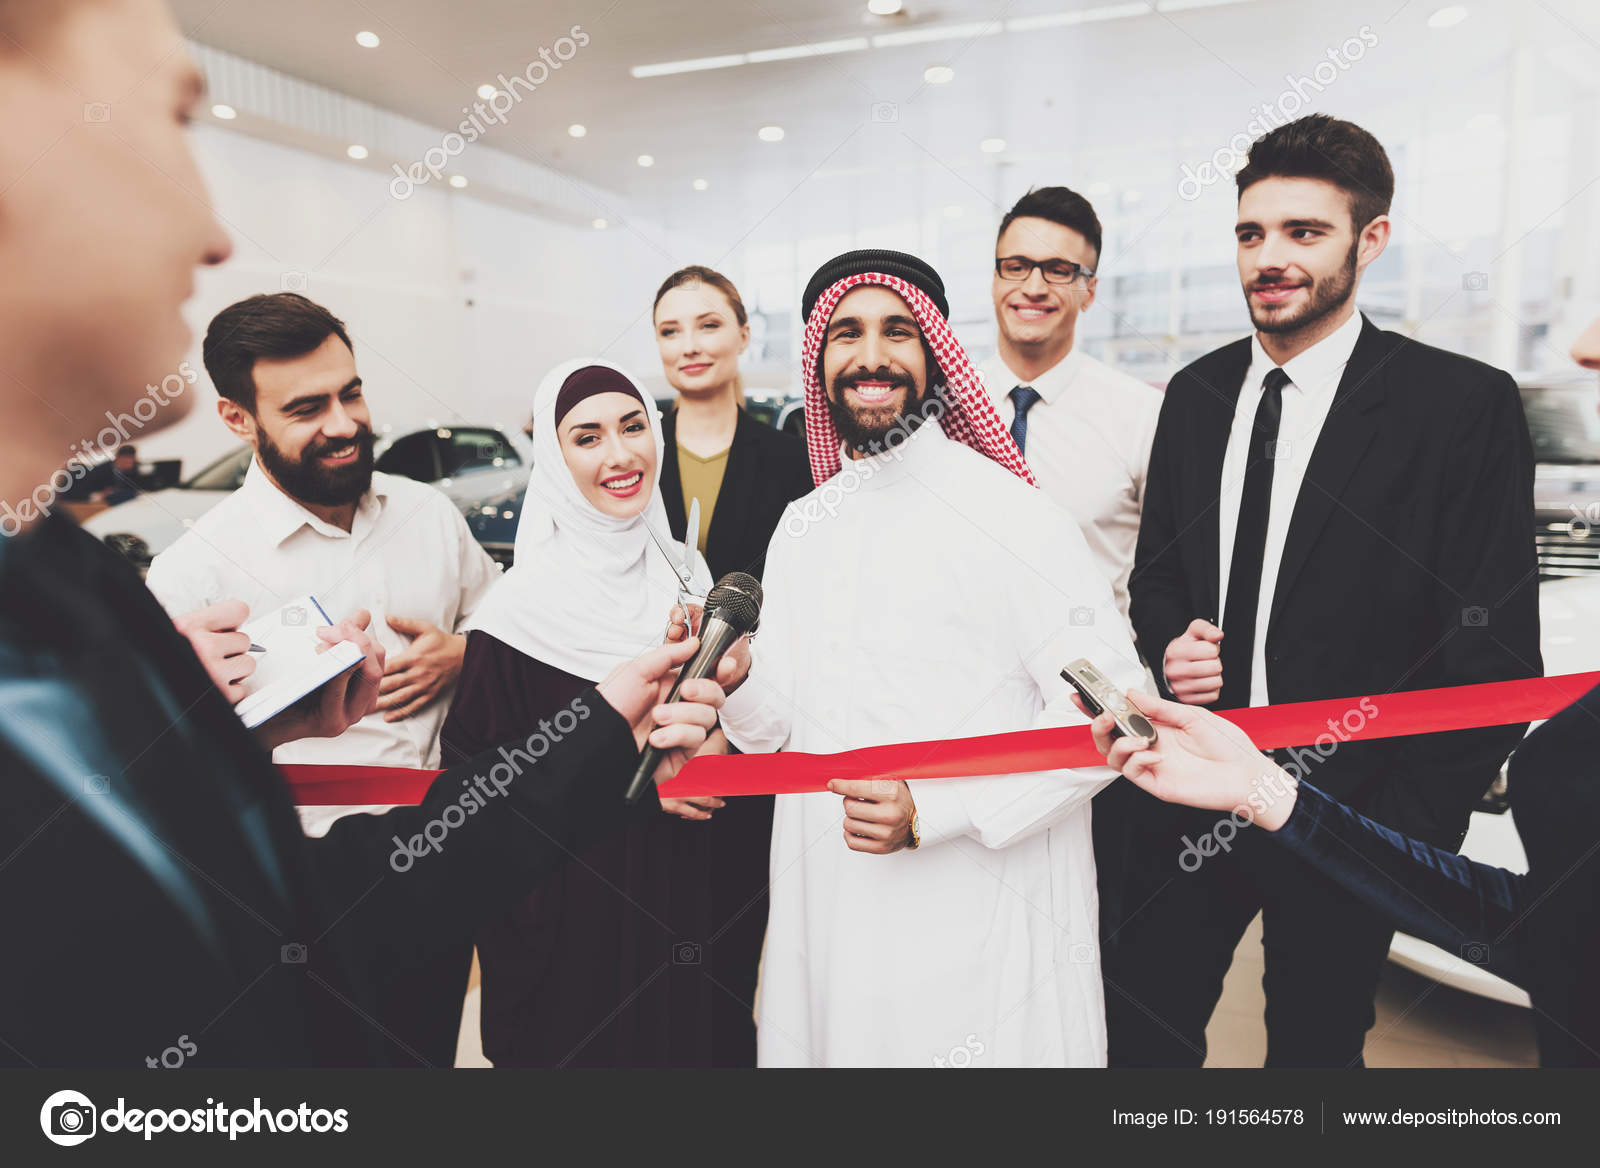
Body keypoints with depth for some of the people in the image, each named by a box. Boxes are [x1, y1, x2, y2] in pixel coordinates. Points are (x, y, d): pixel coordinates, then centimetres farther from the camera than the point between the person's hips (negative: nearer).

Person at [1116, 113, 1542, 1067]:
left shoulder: (1462, 405, -10)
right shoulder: (1197, 393, 5)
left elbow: (1496, 649, -10)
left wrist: (1409, 834, -12)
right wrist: (1170, 646, -8)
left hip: (1345, 812, -3)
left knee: (1315, 1049, 16)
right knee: (1142, 1033, 12)